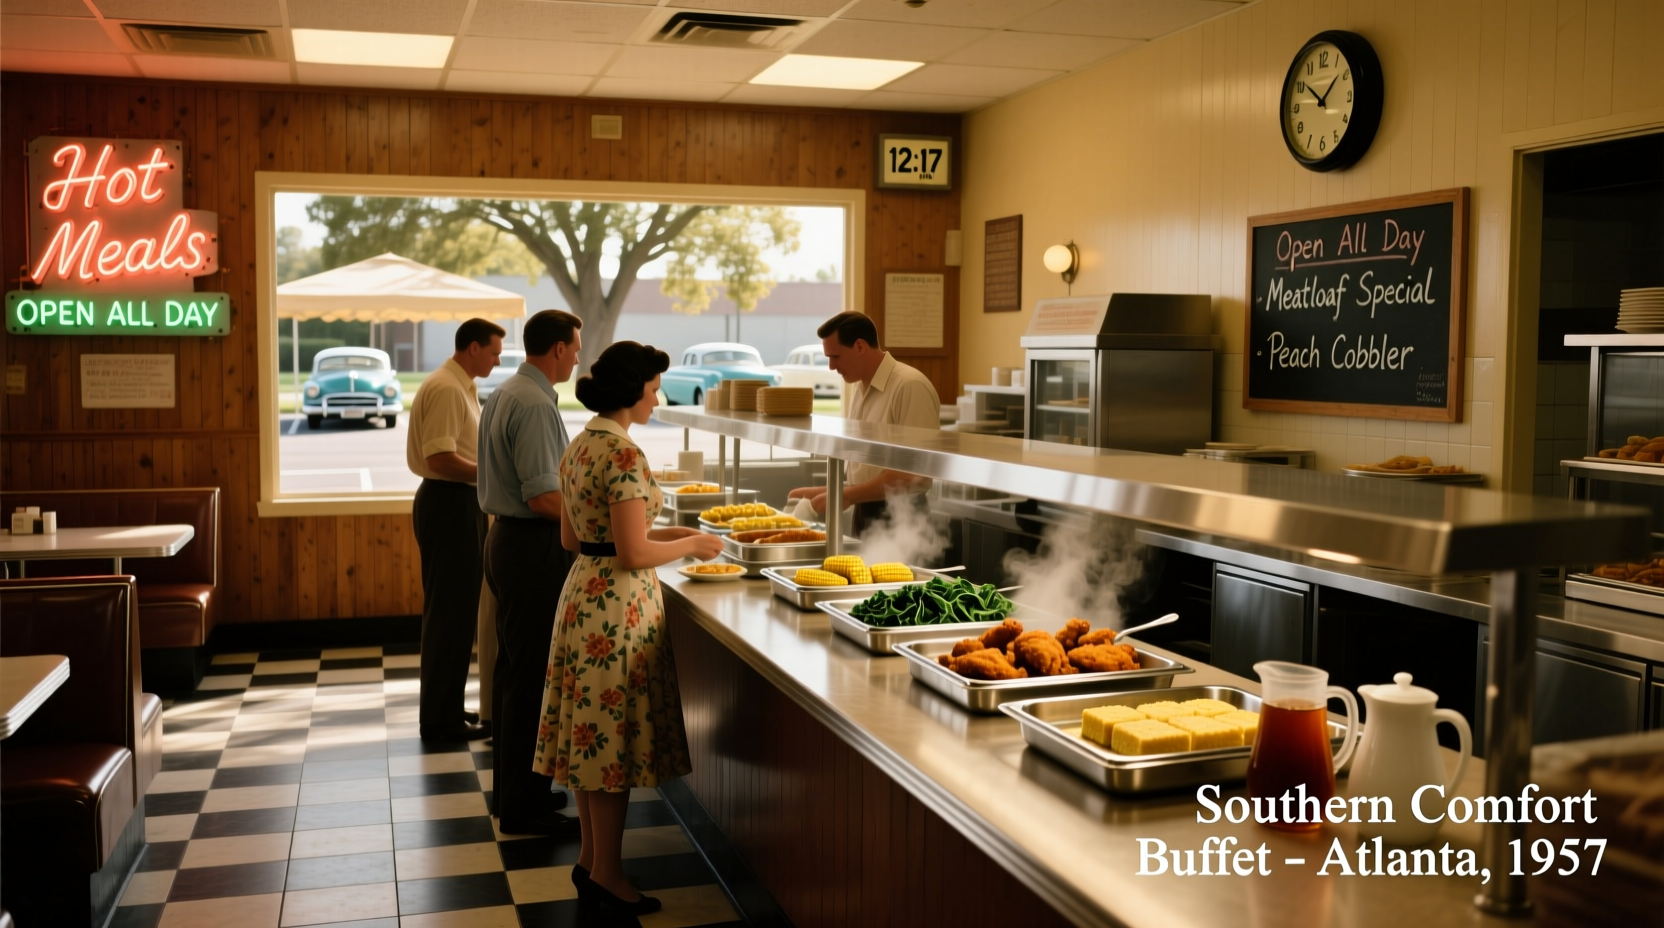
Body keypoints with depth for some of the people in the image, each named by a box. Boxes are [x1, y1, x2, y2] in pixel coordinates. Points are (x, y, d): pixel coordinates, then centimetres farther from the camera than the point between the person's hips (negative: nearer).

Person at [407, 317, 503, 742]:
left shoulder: (461, 387, 14)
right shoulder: (446, 389, -17)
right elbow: (440, 459, -25)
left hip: (457, 504, 10)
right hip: (449, 505, -10)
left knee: (456, 610, 16)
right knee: (449, 613, -4)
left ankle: (445, 707, 26)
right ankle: (440, 719, 4)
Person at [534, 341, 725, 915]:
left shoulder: (579, 446, 9)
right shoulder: (623, 454, -19)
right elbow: (634, 553, -22)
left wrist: (660, 533, 16)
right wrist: (691, 544, -5)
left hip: (583, 593, 10)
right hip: (619, 603, -10)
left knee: (593, 733, 16)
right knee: (615, 736, 0)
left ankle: (589, 860, 26)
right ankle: (606, 874, 11)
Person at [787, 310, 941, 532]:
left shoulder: (910, 386, -17)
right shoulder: (859, 388, 10)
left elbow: (913, 474, -21)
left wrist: (847, 496, -18)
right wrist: (829, 491, 6)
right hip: (866, 514, 8)